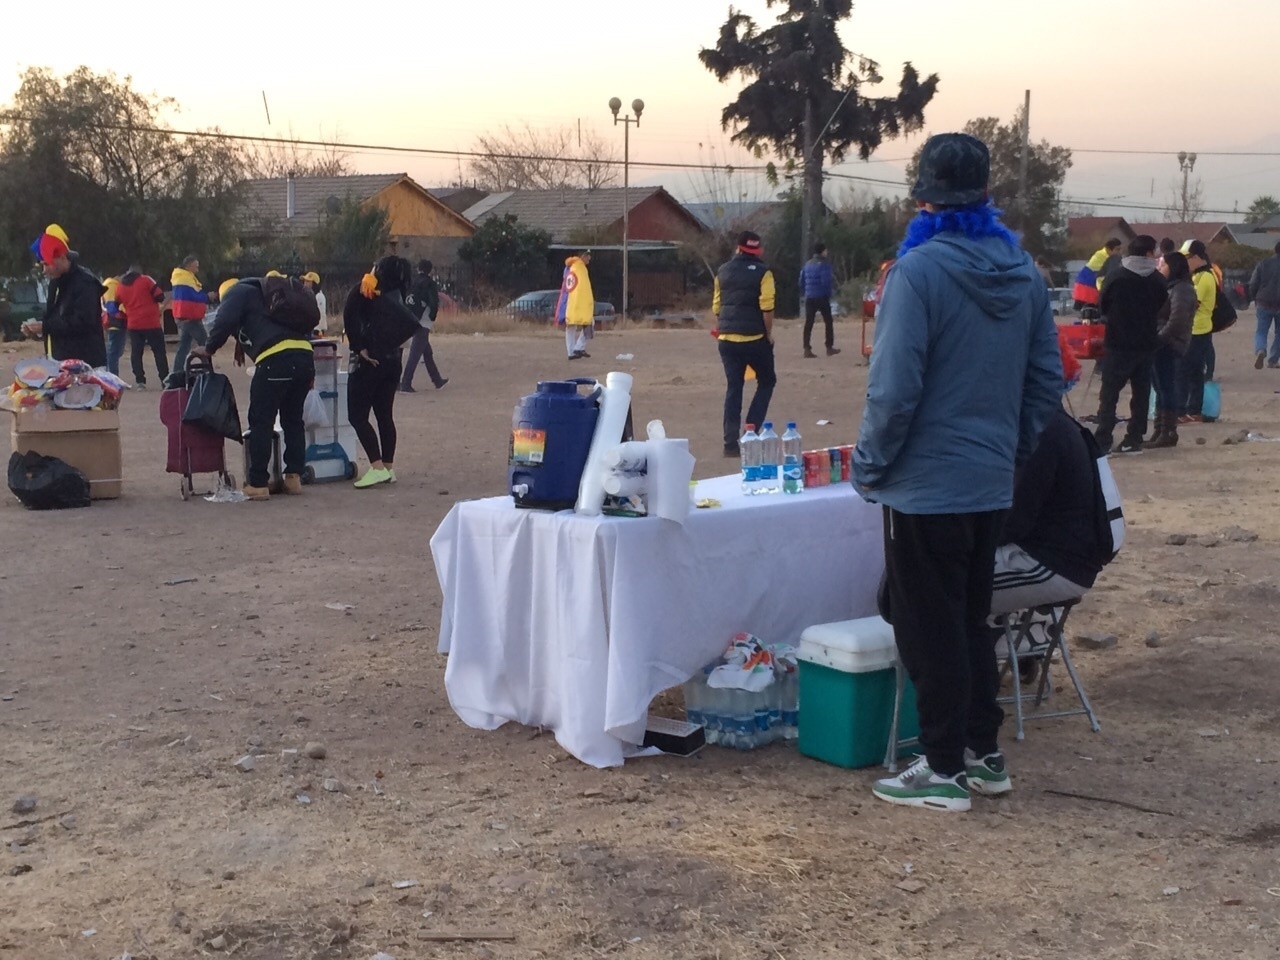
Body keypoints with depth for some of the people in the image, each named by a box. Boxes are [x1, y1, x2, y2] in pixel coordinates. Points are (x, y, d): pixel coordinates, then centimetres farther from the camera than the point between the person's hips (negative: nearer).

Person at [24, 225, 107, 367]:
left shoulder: (85, 282, -14)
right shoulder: (57, 282, 16)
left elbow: (83, 322, -23)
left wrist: (45, 327, -19)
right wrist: (38, 327, 3)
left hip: (84, 362, -9)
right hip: (62, 361, 9)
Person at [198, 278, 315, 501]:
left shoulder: (236, 292, 12)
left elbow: (224, 322, -5)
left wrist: (209, 349, 8)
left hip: (276, 359, -7)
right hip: (305, 356, 7)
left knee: (261, 422, 1)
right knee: (293, 420, 18)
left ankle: (257, 484, 3)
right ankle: (294, 477, 17)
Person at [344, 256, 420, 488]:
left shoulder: (364, 291, -8)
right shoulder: (396, 298, 9)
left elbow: (350, 317, -20)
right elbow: (412, 325, 3)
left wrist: (359, 348, -14)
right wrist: (392, 343, 6)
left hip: (368, 362, -6)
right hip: (391, 361, 6)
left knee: (357, 416, -3)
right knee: (385, 415, 12)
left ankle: (377, 467, -11)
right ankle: (389, 468, 14)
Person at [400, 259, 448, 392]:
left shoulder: (413, 282, 9)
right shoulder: (429, 283, -7)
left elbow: (404, 301, 7)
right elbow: (435, 303, -16)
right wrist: (432, 318, 0)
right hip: (423, 323, -7)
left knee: (427, 352, 19)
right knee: (415, 354, -7)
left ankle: (437, 380, 30)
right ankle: (406, 384, -12)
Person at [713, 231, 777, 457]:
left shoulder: (723, 272, 10)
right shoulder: (762, 272, -5)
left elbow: (716, 307, 12)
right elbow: (766, 308, -12)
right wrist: (769, 334, -1)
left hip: (727, 339, 4)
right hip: (754, 338, -4)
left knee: (733, 389, 7)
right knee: (766, 382, 14)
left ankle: (731, 443, 3)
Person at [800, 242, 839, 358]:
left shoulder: (807, 265, 12)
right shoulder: (824, 264, -9)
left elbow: (801, 281, 11)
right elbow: (826, 281, -17)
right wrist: (829, 294, -4)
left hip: (809, 298, 5)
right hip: (822, 297, -5)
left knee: (808, 324, 2)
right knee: (828, 322, 8)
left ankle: (807, 350, -4)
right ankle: (829, 348, 10)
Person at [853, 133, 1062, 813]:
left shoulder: (919, 270, -17)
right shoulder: (1023, 272, 5)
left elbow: (894, 387, -20)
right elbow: (1047, 380, 10)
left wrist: (869, 466, -7)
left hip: (926, 485, -7)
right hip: (992, 483, 7)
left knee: (929, 630, 4)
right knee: (972, 620, 19)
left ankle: (945, 770, 13)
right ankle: (984, 753, 28)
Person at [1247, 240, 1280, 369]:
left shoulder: (1263, 264, 1)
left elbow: (1253, 285, 2)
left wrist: (1253, 299, 17)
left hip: (1264, 304, 1)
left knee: (1261, 331, 7)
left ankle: (1260, 350, -24)